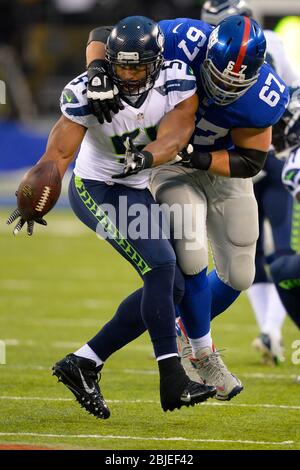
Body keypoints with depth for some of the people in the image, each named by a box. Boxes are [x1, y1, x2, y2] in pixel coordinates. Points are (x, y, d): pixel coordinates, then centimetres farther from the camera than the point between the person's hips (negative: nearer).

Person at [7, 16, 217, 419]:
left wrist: (144, 158, -46)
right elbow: (59, 153, -25)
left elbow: (174, 136, -26)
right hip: (95, 189, -7)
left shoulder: (176, 81, -15)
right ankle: (172, 380, -21)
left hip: (137, 190, 7)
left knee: (171, 287, 6)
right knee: (161, 267, -22)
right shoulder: (88, 92, -24)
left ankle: (83, 363, 9)